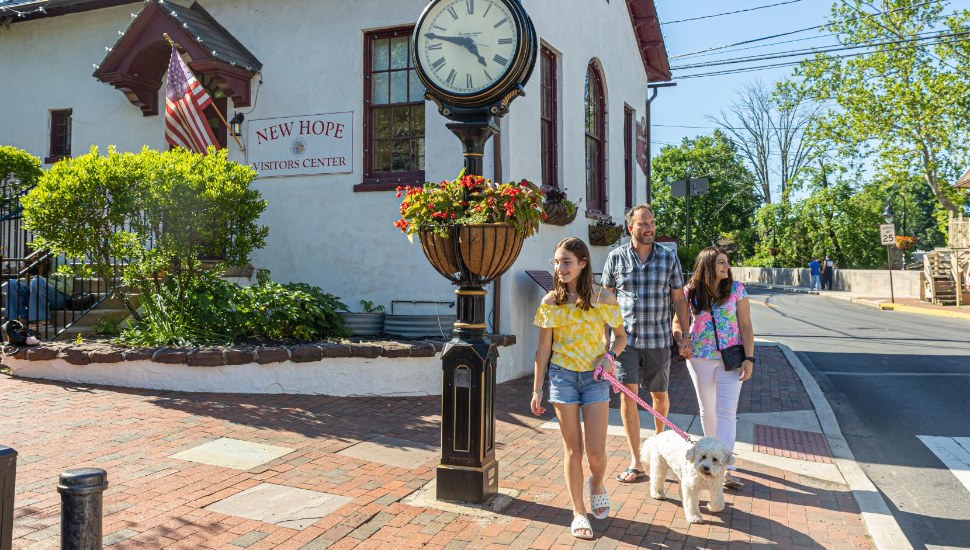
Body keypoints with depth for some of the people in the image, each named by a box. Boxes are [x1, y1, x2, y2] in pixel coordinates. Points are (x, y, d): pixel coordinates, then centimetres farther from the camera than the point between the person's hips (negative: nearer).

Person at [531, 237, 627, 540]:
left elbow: (621, 336, 7)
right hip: (562, 377, 1)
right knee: (573, 450, 6)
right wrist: (537, 390, 1)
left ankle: (597, 484, 34)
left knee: (596, 452, -2)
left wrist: (610, 355, -14)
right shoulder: (551, 302, -2)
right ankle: (579, 513, 21)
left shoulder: (603, 299, -5)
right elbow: (543, 348, 2)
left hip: (595, 378, 0)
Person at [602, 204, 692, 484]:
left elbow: (679, 299, 5)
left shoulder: (669, 257, 2)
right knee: (628, 395, -8)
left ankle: (659, 435, 44)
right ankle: (636, 463, -2)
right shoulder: (616, 257, 1)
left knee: (659, 395, 13)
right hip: (626, 337, -1)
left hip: (658, 340, 1)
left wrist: (686, 336, 2)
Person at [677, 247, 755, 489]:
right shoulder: (691, 292, -2)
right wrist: (681, 341, -15)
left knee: (727, 412, -8)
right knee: (707, 409, 14)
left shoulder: (736, 289, -4)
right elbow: (677, 322, 6)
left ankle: (725, 469, -9)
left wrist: (749, 358, -10)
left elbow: (746, 326, -3)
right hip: (700, 358, 2)